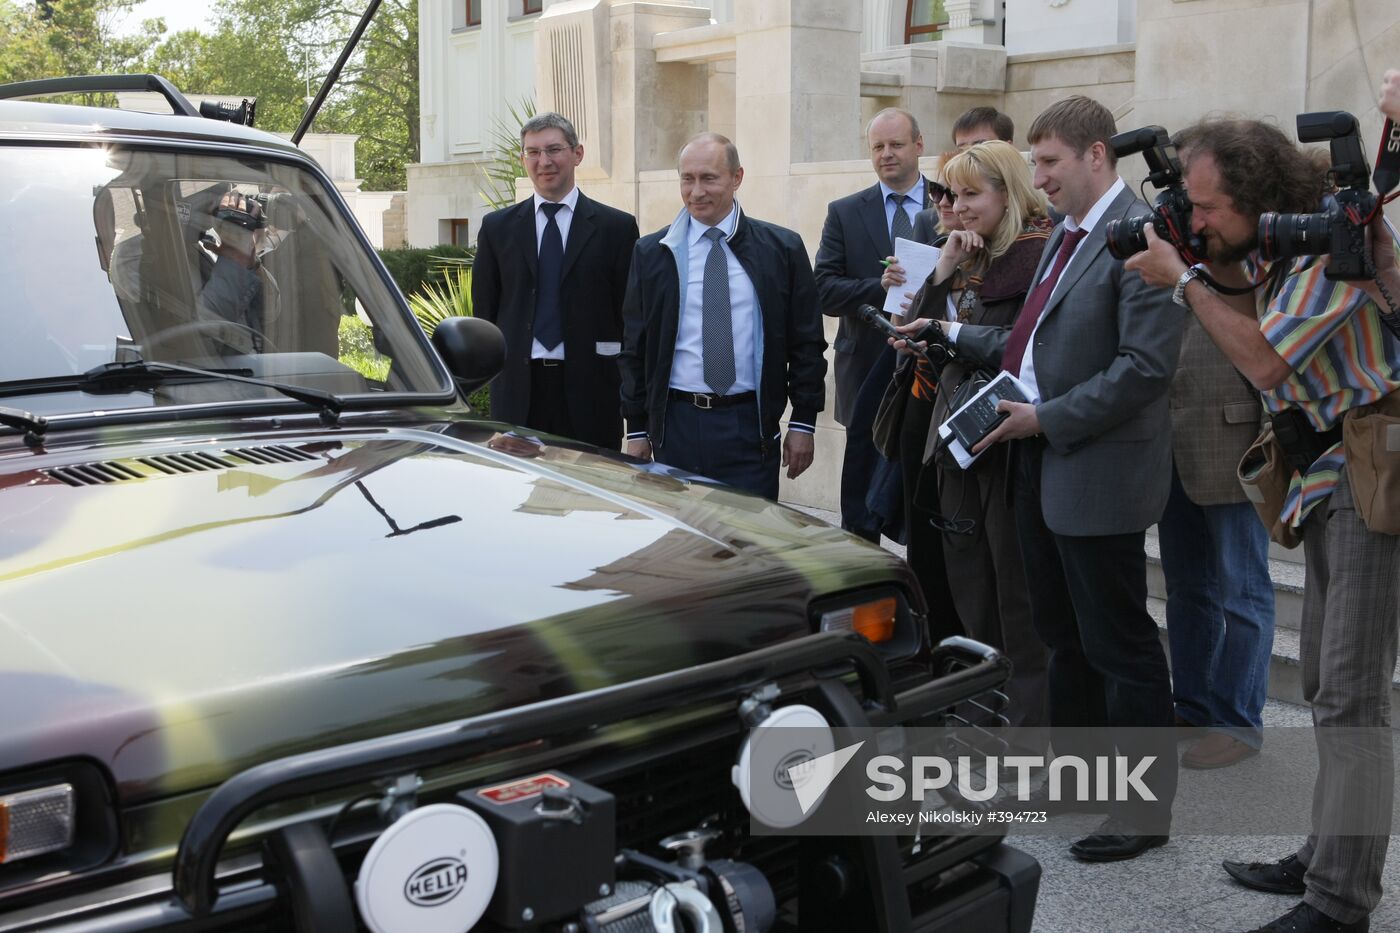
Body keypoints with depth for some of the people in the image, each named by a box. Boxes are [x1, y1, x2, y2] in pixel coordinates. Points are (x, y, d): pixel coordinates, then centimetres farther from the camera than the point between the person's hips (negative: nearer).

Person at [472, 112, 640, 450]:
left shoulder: (616, 227, 4)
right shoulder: (497, 227, 10)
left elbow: (631, 312, 4)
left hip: (589, 388, -1)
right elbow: (484, 307, 14)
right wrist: (495, 362, 6)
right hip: (517, 390, 2)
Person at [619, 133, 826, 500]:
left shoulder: (783, 249, 2)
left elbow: (806, 342, 4)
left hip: (750, 426, -1)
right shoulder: (651, 253, 5)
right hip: (674, 425, 1)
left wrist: (803, 422, 1)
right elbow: (635, 346, 8)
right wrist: (637, 429, 6)